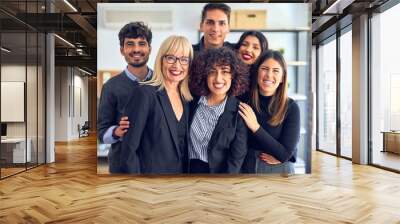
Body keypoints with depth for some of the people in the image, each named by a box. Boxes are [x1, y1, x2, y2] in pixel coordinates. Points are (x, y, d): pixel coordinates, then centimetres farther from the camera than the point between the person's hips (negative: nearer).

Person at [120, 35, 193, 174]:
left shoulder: (187, 100, 2)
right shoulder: (144, 93, -16)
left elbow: (184, 147, 9)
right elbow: (129, 148, -17)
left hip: (183, 170, 6)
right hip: (150, 170, -6)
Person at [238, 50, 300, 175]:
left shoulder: (291, 107, -12)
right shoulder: (244, 103, -10)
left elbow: (285, 154, -17)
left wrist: (255, 127, -22)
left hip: (278, 170, -1)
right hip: (246, 168, 2)